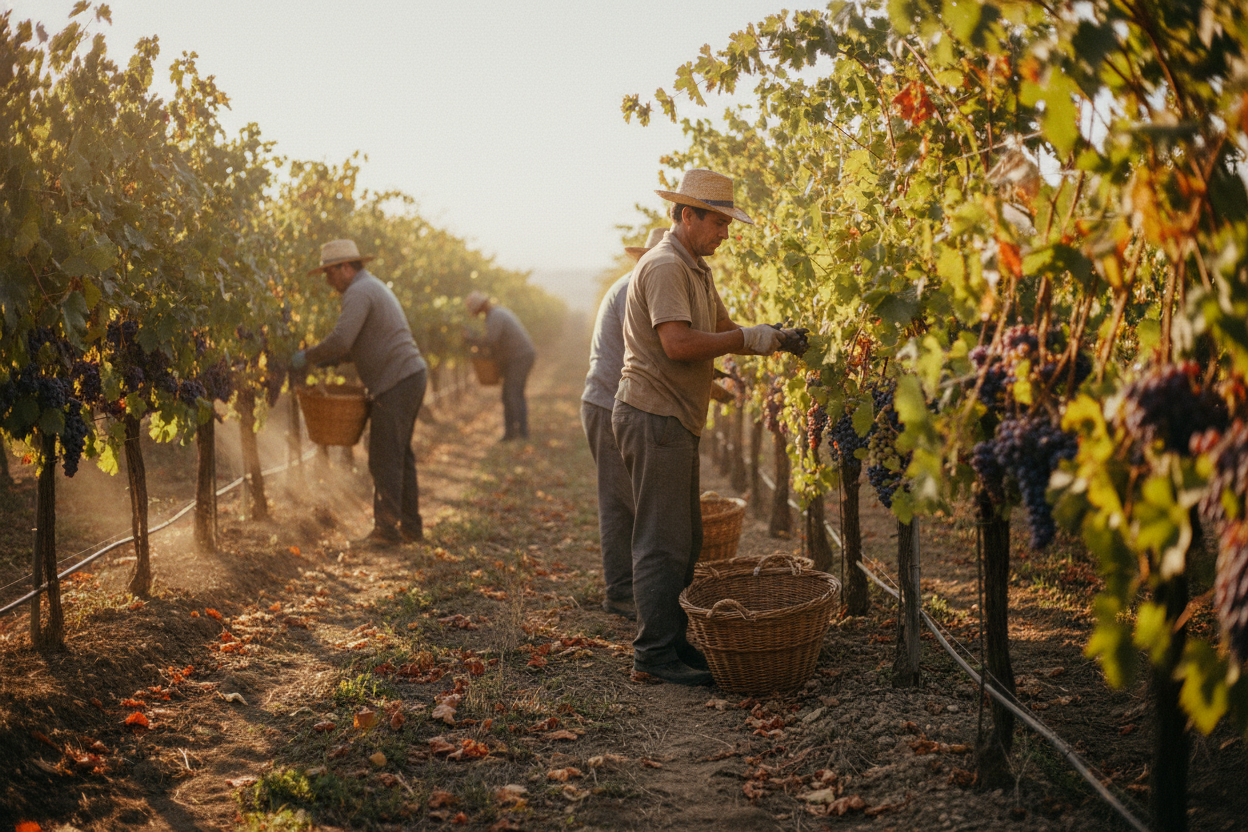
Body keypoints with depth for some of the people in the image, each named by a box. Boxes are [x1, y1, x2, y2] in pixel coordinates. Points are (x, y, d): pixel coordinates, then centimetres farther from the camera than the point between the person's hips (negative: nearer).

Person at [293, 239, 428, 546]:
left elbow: (340, 339, -23)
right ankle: (411, 527, 19)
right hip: (412, 375, 10)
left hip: (396, 383, -10)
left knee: (385, 459, -6)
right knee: (401, 456, 15)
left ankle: (387, 529, -4)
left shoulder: (359, 292, -12)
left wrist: (308, 357, -10)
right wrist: (329, 360, 18)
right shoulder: (374, 287, 22)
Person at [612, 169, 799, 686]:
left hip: (676, 420, 10)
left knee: (684, 539, 13)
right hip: (653, 416, -10)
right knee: (662, 542, -8)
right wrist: (747, 339, -18)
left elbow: (722, 330, 17)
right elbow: (678, 342, -25)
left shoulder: (697, 271, 19)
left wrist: (773, 339, 1)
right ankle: (655, 651, -2)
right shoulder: (664, 266, -15)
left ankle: (674, 640, 21)